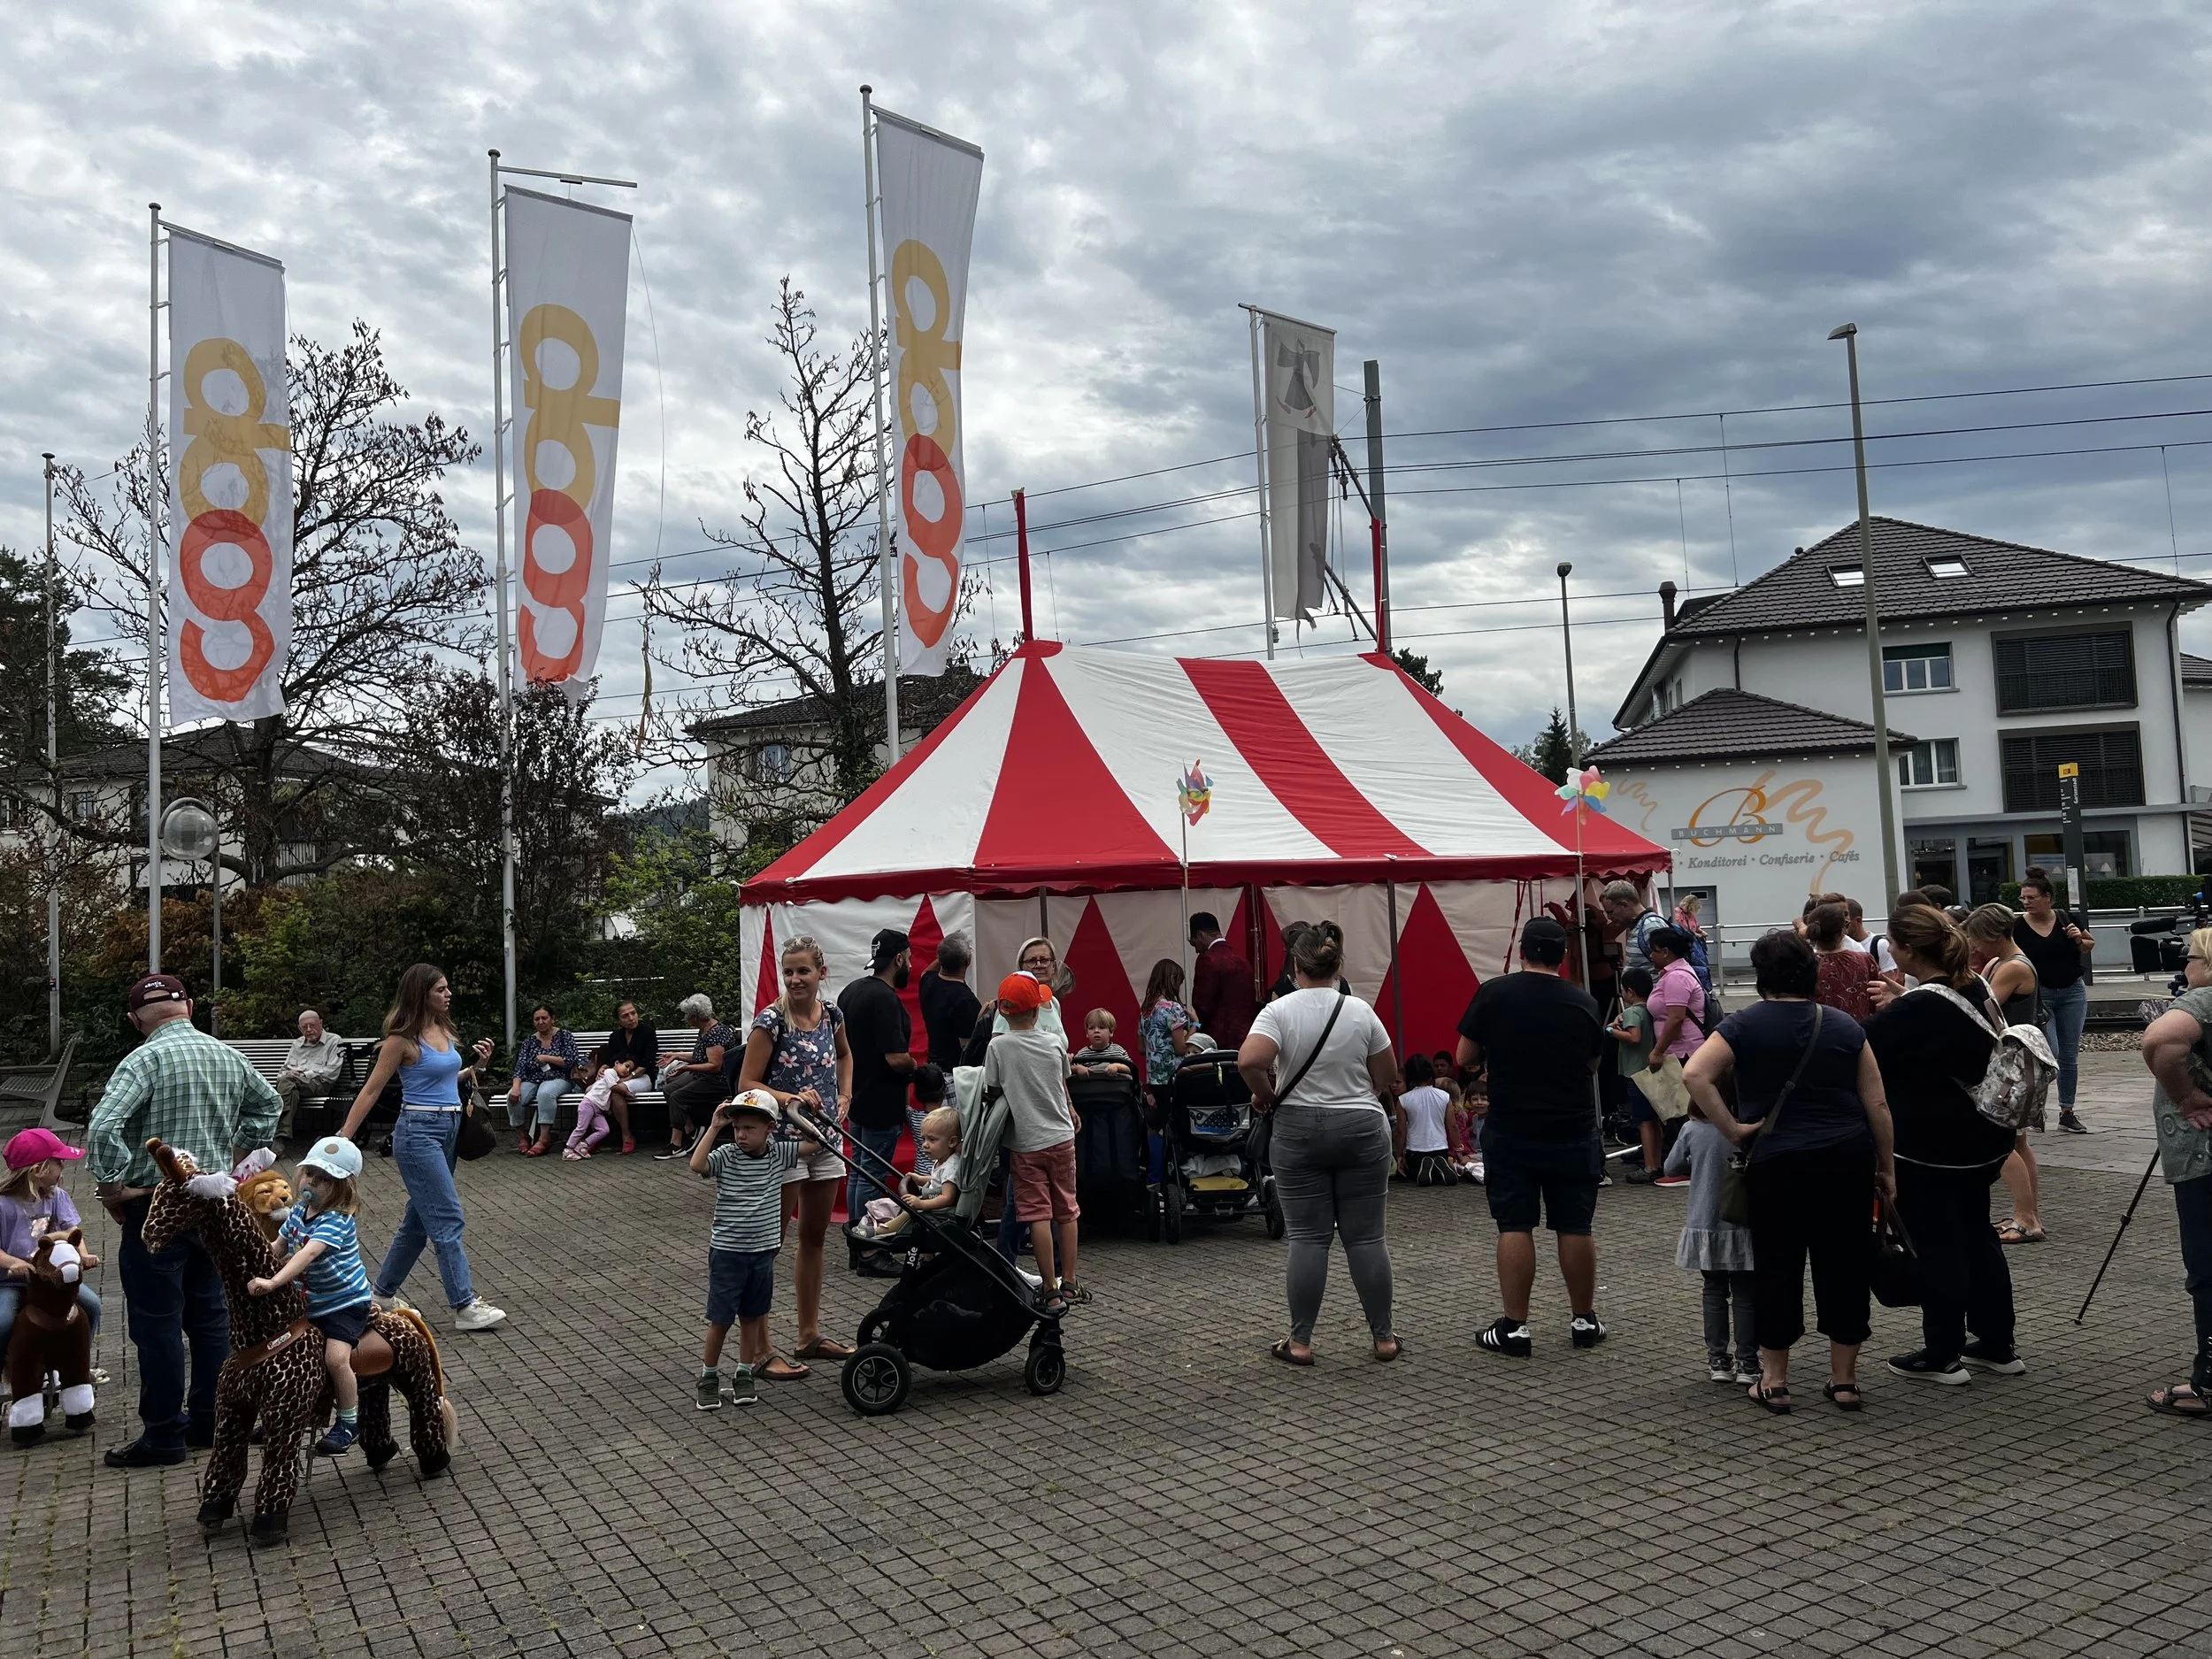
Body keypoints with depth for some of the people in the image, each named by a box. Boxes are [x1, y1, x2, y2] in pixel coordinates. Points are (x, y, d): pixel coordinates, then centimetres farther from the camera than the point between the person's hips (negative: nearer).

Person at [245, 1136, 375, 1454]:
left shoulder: (336, 1221, -22)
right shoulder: (298, 1212, 4)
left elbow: (308, 1254, -36)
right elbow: (278, 1247, 15)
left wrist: (273, 1282, -46)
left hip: (346, 1302, -9)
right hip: (309, 1303, 9)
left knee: (335, 1356, -24)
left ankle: (349, 1422, -4)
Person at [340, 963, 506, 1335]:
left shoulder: (444, 1031, 11)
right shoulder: (403, 1039, -10)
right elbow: (371, 1091, -7)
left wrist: (476, 1065, 9)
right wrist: (344, 1139, -8)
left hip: (449, 1128, 8)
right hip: (419, 1131, -8)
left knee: (420, 1219, 16)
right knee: (449, 1220, -9)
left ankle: (383, 1291, 30)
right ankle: (465, 1307, -6)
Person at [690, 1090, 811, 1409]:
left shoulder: (779, 1155, -1)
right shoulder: (726, 1157, -11)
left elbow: (816, 1144, 5)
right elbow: (697, 1165, -30)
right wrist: (714, 1127, -28)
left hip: (763, 1251, 3)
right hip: (727, 1251, -3)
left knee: (752, 1315, 14)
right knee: (720, 1318, 3)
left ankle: (744, 1374, 27)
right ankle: (708, 1377, 18)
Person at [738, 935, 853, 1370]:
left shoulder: (831, 1013, 3)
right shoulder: (771, 1021, -14)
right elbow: (747, 1084, -13)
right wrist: (792, 1098, -26)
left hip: (825, 1138, 7)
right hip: (782, 1140, -7)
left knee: (814, 1237, 15)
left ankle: (810, 1335, 27)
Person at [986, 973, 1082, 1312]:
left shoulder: (998, 1047, -9)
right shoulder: (1055, 1043, 0)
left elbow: (991, 1093, -4)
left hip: (1027, 1143, -3)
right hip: (1062, 1136, 3)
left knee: (1038, 1214, -1)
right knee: (1066, 1210, 14)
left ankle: (1051, 1292, -2)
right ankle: (1069, 1283, 21)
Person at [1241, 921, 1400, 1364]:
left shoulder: (1280, 1010, -8)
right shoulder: (1360, 1012, -3)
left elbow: (1249, 1060, -23)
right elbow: (1388, 1079, 3)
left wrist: (1266, 1096, -6)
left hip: (1298, 1133, -1)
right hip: (1361, 1130, 1)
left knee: (1307, 1238, 3)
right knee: (1365, 1236, 7)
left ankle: (1300, 1341, 6)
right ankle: (1383, 1336, 13)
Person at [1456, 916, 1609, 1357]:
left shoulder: (1494, 993, -8)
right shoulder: (1583, 1002, 0)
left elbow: (1465, 1058, -2)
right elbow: (1592, 1065, 10)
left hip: (1510, 1131, -2)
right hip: (1573, 1131, 2)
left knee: (1514, 1227, 2)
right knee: (1575, 1227, 10)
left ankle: (1514, 1328, 4)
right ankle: (1585, 1321, 21)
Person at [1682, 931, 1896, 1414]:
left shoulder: (1744, 1025, -3)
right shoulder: (1844, 1026, 6)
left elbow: (1694, 1075, -18)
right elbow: (1877, 1103, 5)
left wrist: (1732, 1129, -11)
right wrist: (1887, 1167, 11)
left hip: (1777, 1162, -2)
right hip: (1848, 1159, 3)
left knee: (1777, 1266, 7)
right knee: (1844, 1266, 11)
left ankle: (1774, 1381, 14)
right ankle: (1845, 1380, 18)